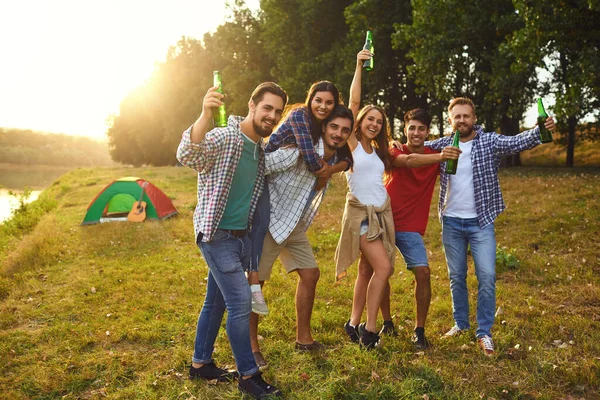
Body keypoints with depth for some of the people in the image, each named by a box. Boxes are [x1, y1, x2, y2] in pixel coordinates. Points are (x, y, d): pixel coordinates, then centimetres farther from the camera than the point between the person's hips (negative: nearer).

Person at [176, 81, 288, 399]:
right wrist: (205, 114, -52)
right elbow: (187, 156, -38)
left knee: (216, 301, 16)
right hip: (218, 236, -8)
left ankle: (200, 364, 31)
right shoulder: (223, 137, -17)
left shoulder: (263, 150, 8)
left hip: (242, 236, 8)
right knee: (240, 301, -7)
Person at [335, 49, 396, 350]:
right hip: (361, 212, -7)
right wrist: (359, 66, -7)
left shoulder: (377, 151, 17)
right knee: (383, 267, -14)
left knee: (367, 271, 7)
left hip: (382, 212, 7)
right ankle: (370, 328, -5)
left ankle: (354, 323, 17)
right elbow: (353, 103, -8)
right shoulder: (351, 144, -3)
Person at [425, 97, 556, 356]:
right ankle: (460, 323, 30)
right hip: (451, 223, 2)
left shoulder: (490, 142, -6)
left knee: (487, 276, -5)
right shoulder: (442, 145, 1)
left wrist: (540, 131, -39)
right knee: (456, 277, 12)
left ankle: (484, 332, 9)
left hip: (481, 223, -2)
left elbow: (518, 142, -19)